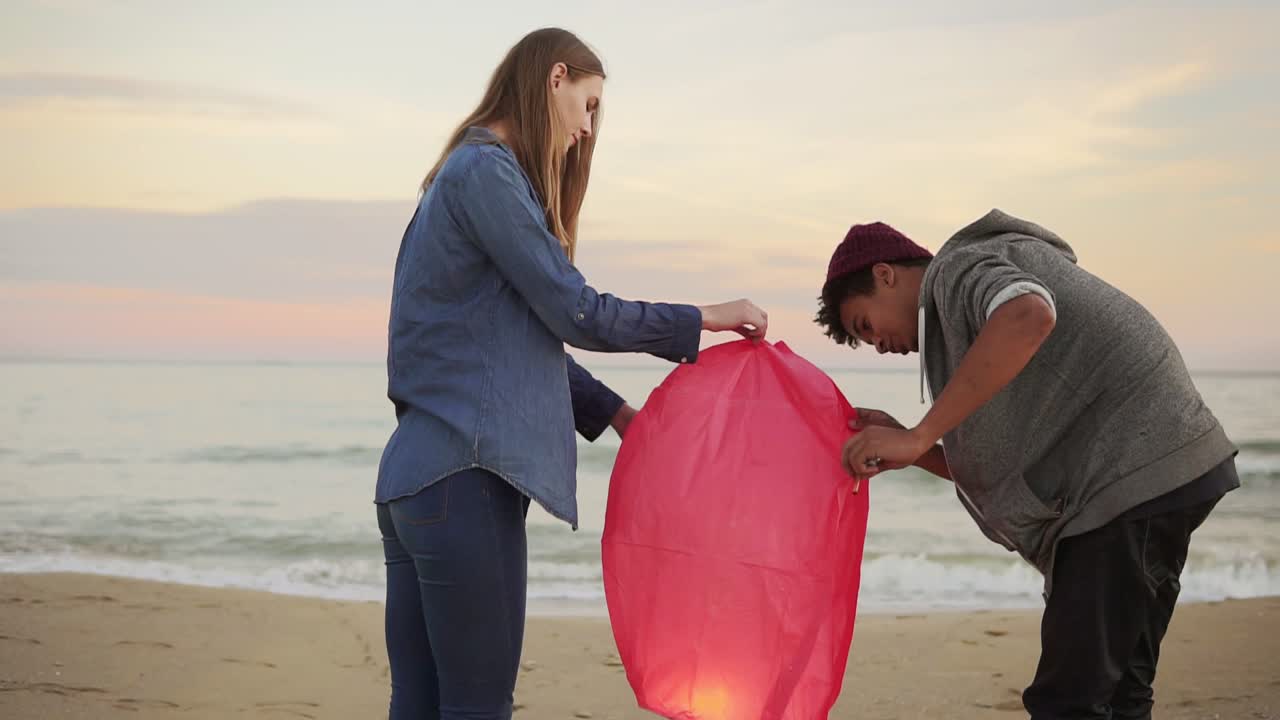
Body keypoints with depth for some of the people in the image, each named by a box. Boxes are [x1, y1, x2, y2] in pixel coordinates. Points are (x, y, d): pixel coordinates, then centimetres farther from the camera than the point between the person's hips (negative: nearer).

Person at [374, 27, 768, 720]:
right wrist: (707, 319, -1)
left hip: (412, 474, 10)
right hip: (464, 479, -10)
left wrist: (618, 415, 19)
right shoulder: (485, 171, -10)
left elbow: (524, 341, 22)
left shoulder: (462, 173, 21)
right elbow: (577, 313, -12)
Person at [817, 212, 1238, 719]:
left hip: (1133, 472, -11)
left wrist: (918, 436, -26)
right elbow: (998, 470, 19)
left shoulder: (960, 266, -2)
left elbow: (1028, 317, -29)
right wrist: (908, 451, 7)